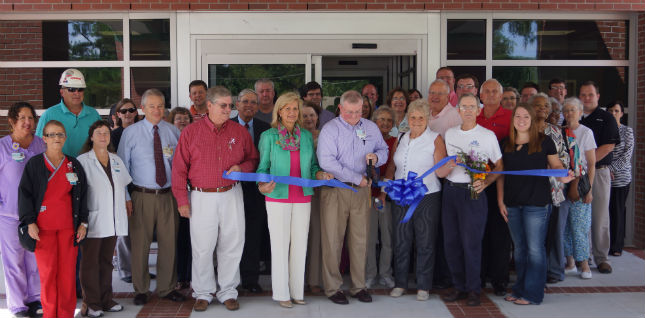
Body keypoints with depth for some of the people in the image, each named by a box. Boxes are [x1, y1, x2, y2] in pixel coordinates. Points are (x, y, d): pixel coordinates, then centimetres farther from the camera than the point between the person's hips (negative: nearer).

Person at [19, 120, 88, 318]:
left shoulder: (74, 165, 10)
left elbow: (82, 195, 13)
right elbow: (25, 193, 1)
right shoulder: (34, 164, 2)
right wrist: (30, 222, -7)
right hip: (43, 227, -2)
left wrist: (83, 223, 7)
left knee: (68, 272, 1)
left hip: (68, 227, 2)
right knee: (48, 272, -1)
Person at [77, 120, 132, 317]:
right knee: (90, 262, -1)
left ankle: (105, 299, 19)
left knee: (106, 260, 12)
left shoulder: (116, 160, 15)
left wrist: (126, 202, 14)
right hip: (93, 220, -5)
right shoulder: (82, 161, -3)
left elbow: (124, 186, 23)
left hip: (112, 221, 5)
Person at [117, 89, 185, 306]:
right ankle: (141, 290, 22)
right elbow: (123, 167, 1)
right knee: (140, 245, 5)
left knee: (169, 243, 9)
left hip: (168, 196, 2)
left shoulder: (174, 132, 6)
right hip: (142, 196, -2)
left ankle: (167, 288, 25)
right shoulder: (131, 133, 0)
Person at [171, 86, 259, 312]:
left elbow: (253, 159, 14)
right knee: (202, 247, 3)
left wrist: (241, 168, -8)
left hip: (232, 196, 2)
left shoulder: (240, 131, 5)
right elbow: (179, 169, 1)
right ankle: (203, 293, 19)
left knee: (232, 246, 5)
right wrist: (182, 200, -2)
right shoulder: (191, 132, 0)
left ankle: (228, 292, 20)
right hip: (202, 198, -1)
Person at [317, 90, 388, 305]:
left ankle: (359, 286, 18)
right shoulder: (330, 129, -6)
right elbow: (327, 162, -17)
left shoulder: (371, 128, 11)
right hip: (335, 190, -4)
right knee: (333, 240, -1)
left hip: (361, 190, 4)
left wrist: (377, 156, -4)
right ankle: (332, 288, 10)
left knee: (360, 240, 8)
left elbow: (384, 150, 22)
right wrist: (357, 178, -13)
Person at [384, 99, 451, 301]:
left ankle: (424, 286, 13)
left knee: (425, 243, 2)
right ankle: (400, 283, 20)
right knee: (401, 241, 8)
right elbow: (391, 167, 18)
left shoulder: (435, 139, -2)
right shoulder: (401, 139, 11)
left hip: (427, 197, -4)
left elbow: (440, 172, -9)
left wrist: (451, 164, -28)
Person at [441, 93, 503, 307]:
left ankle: (473, 290, 10)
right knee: (451, 241, 7)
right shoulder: (450, 133, 13)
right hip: (450, 190, 5)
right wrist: (447, 166, -2)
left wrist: (485, 182, -13)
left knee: (471, 243, -4)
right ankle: (459, 286, 20)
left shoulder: (487, 135, 0)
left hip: (473, 192, -4)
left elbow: (499, 166, 2)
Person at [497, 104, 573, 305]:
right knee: (519, 248, 13)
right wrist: (500, 200, 8)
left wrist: (563, 176, -16)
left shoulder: (544, 141, -2)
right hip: (512, 203, 4)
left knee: (535, 249, -1)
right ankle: (520, 289, 23)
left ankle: (533, 294, 8)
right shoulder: (506, 144, 9)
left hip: (536, 203, -4)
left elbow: (555, 165, 6)